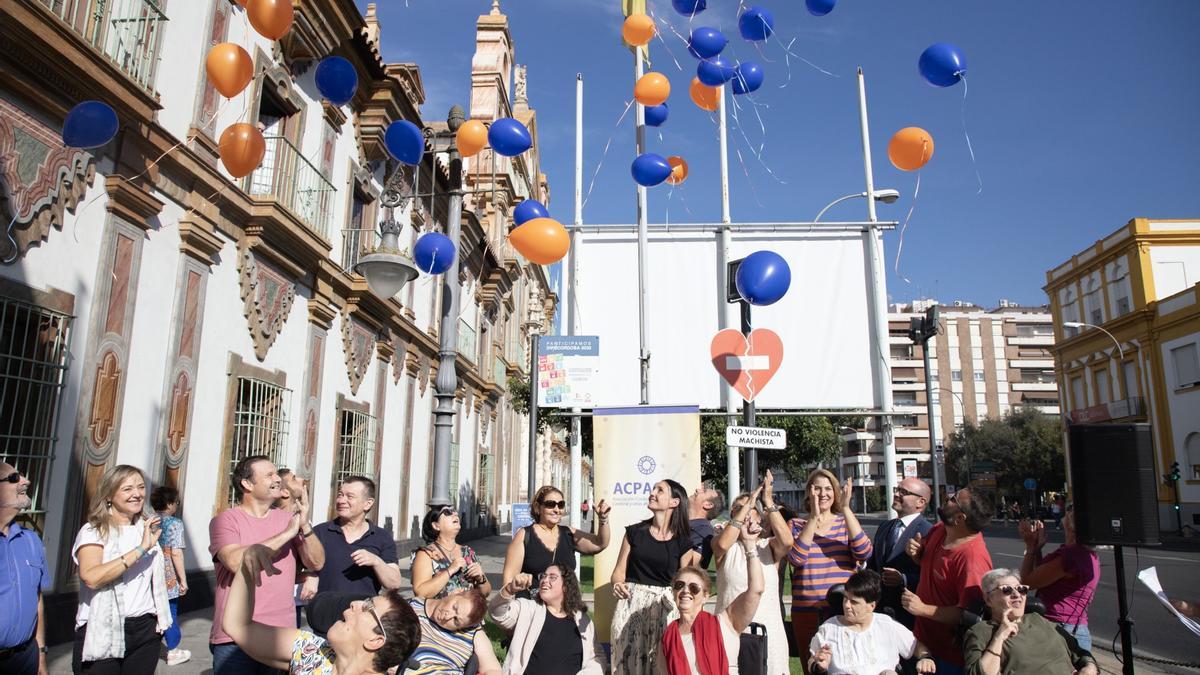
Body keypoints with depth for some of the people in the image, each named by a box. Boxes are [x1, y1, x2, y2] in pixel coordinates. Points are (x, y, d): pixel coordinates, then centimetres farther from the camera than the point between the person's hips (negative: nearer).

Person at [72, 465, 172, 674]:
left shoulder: (147, 528, 10)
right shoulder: (93, 532, -7)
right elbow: (91, 577, -25)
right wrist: (141, 549, -27)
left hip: (146, 630, 5)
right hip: (103, 632, -5)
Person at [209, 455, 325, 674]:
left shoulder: (288, 518, 6)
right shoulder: (225, 520, -4)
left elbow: (316, 563, 1)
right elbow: (236, 562, -21)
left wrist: (305, 526, -14)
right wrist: (287, 533, -17)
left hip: (281, 635, 3)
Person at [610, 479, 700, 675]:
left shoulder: (683, 542, 3)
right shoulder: (634, 532, 5)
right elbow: (619, 571, 6)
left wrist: (696, 565, -9)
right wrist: (618, 585, -14)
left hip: (665, 608, 0)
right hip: (631, 606, 1)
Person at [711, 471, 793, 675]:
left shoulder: (770, 546, 6)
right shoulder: (725, 547, 4)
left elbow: (787, 542, -16)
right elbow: (722, 544, -20)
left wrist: (769, 502, -15)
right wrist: (746, 505, -17)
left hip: (767, 628, 1)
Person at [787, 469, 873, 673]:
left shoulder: (846, 522, 7)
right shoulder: (797, 525, 5)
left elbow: (864, 553, -12)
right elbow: (796, 558, -13)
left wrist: (846, 509, -17)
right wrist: (814, 517, -19)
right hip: (806, 612, 0)